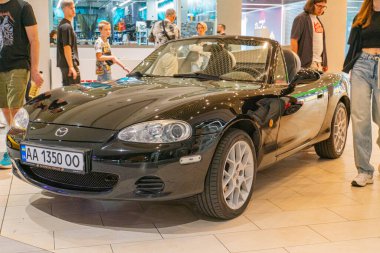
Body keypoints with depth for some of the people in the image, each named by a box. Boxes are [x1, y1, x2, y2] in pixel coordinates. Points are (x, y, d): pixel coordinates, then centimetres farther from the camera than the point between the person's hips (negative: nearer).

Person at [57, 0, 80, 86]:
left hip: (64, 63, 10)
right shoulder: (66, 26, -13)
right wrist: (71, 67, -22)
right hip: (69, 63, -10)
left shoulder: (63, 24, 17)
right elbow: (66, 47, -20)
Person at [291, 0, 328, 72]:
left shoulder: (318, 20, 18)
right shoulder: (301, 18, -7)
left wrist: (324, 63, 18)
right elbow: (294, 40, -13)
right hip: (307, 63, -8)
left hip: (319, 62, 8)